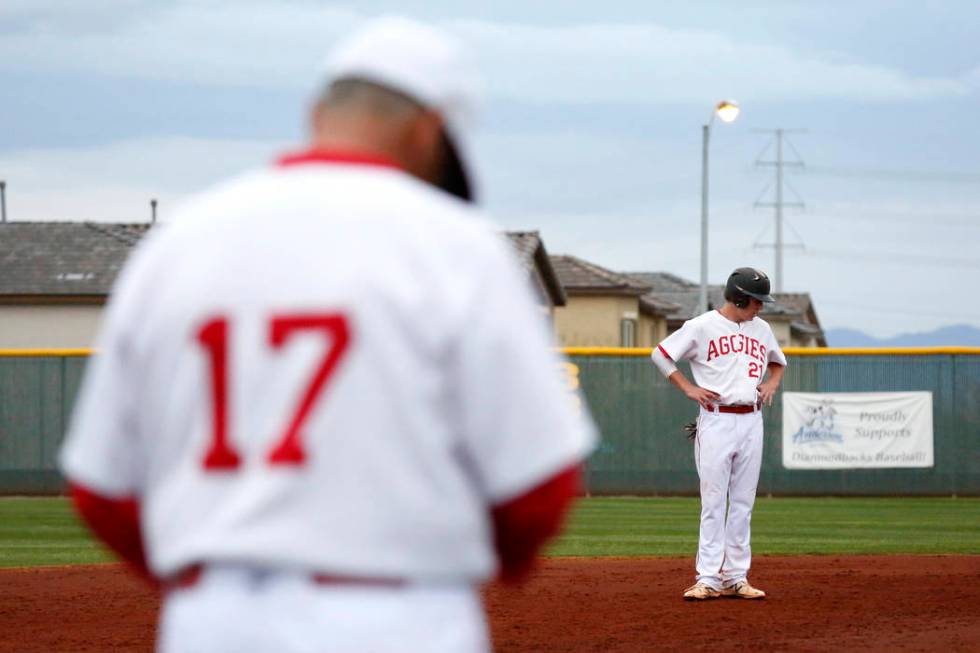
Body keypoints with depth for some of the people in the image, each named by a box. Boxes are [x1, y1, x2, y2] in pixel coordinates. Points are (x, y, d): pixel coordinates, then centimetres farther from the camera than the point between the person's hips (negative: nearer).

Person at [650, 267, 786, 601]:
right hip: (716, 421, -5)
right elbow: (660, 353, 0)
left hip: (751, 422, 5)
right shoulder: (701, 327, -4)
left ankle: (736, 578, 9)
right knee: (713, 502, -6)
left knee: (743, 504, 5)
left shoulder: (761, 329, 13)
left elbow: (778, 361, 31)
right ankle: (708, 579, -6)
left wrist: (771, 384, 10)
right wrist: (688, 388, -7)